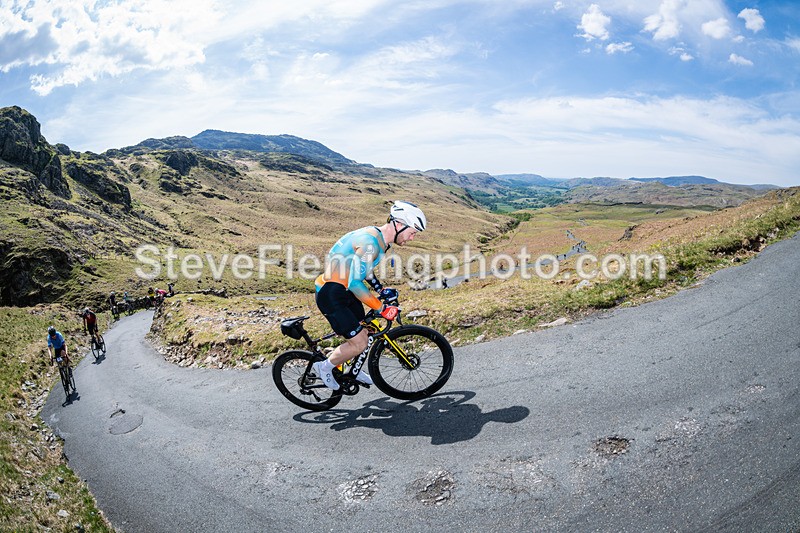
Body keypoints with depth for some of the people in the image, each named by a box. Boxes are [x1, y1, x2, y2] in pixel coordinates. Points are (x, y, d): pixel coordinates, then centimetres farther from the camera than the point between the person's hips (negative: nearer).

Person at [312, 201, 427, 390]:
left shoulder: (378, 237, 5)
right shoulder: (370, 242, -27)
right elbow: (356, 283, -30)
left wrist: (381, 290, 15)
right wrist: (382, 308, -23)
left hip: (345, 290, 10)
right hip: (331, 294, -10)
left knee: (363, 333, 19)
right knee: (359, 342, -10)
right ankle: (325, 367, 13)